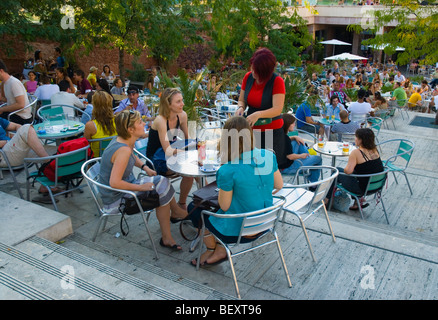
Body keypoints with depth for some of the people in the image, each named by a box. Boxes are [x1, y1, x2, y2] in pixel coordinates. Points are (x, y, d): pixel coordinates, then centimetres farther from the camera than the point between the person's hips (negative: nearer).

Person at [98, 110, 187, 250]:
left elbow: (132, 157, 22)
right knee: (162, 187, -12)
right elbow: (114, 182, -34)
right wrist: (141, 187, -24)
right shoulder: (123, 150, -30)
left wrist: (145, 167, 6)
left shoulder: (121, 140, -1)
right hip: (116, 199, -9)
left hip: (126, 185, 9)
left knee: (162, 182, 2)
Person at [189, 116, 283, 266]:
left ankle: (212, 249, 41)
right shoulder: (269, 156, -11)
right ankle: (221, 251, 27)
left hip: (238, 231, -6)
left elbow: (224, 206, -15)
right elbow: (279, 185, 4)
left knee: (194, 209, 19)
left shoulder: (227, 171, -28)